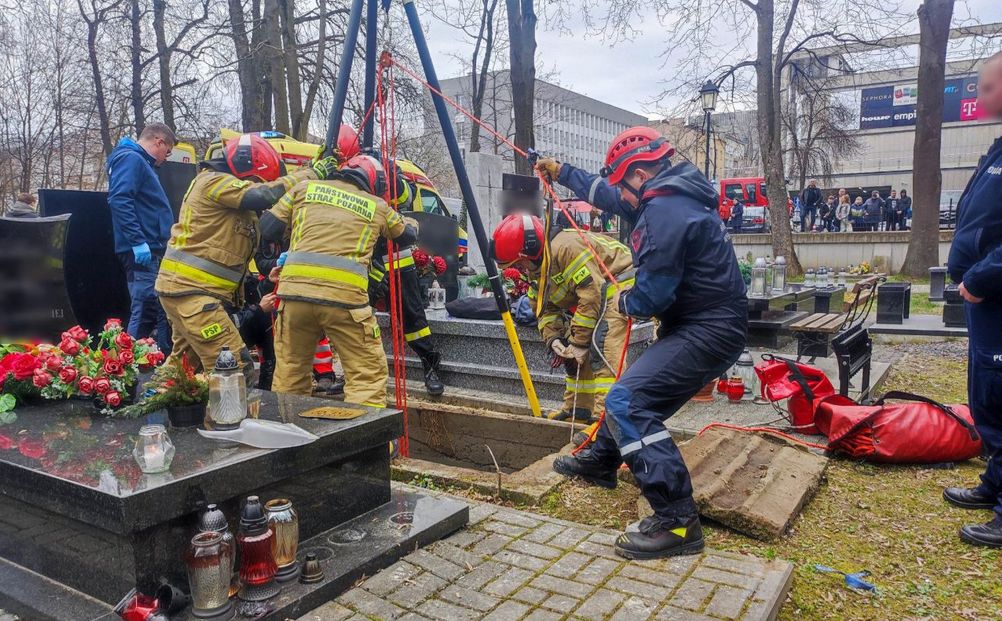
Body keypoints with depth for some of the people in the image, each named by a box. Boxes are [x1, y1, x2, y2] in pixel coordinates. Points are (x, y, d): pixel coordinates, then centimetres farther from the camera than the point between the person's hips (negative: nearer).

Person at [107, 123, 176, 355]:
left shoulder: (141, 162, 25)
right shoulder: (130, 159, -6)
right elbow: (119, 200, -21)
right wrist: (138, 242, -26)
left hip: (150, 251, 11)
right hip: (142, 253, -11)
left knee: (164, 313, 13)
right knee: (144, 315, -12)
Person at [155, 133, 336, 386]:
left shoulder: (227, 188, 18)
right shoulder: (214, 181, -12)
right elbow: (266, 195, -25)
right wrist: (312, 173, -16)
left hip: (182, 287, 10)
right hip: (191, 289, -10)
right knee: (237, 369, -14)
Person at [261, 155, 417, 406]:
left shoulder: (306, 188, 17)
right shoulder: (378, 206, 17)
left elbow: (268, 229, 16)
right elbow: (408, 236, 33)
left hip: (295, 290, 3)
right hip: (344, 295, -3)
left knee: (290, 371, 18)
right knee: (368, 374, 5)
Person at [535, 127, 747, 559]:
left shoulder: (664, 210, -22)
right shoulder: (669, 197, 12)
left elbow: (654, 293, -25)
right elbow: (610, 197, 28)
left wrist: (624, 302, -3)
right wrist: (563, 173, 36)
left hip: (706, 332, -11)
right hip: (703, 326, 11)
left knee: (627, 402, -20)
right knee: (635, 390, 26)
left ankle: (677, 522, -18)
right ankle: (600, 461, 46)